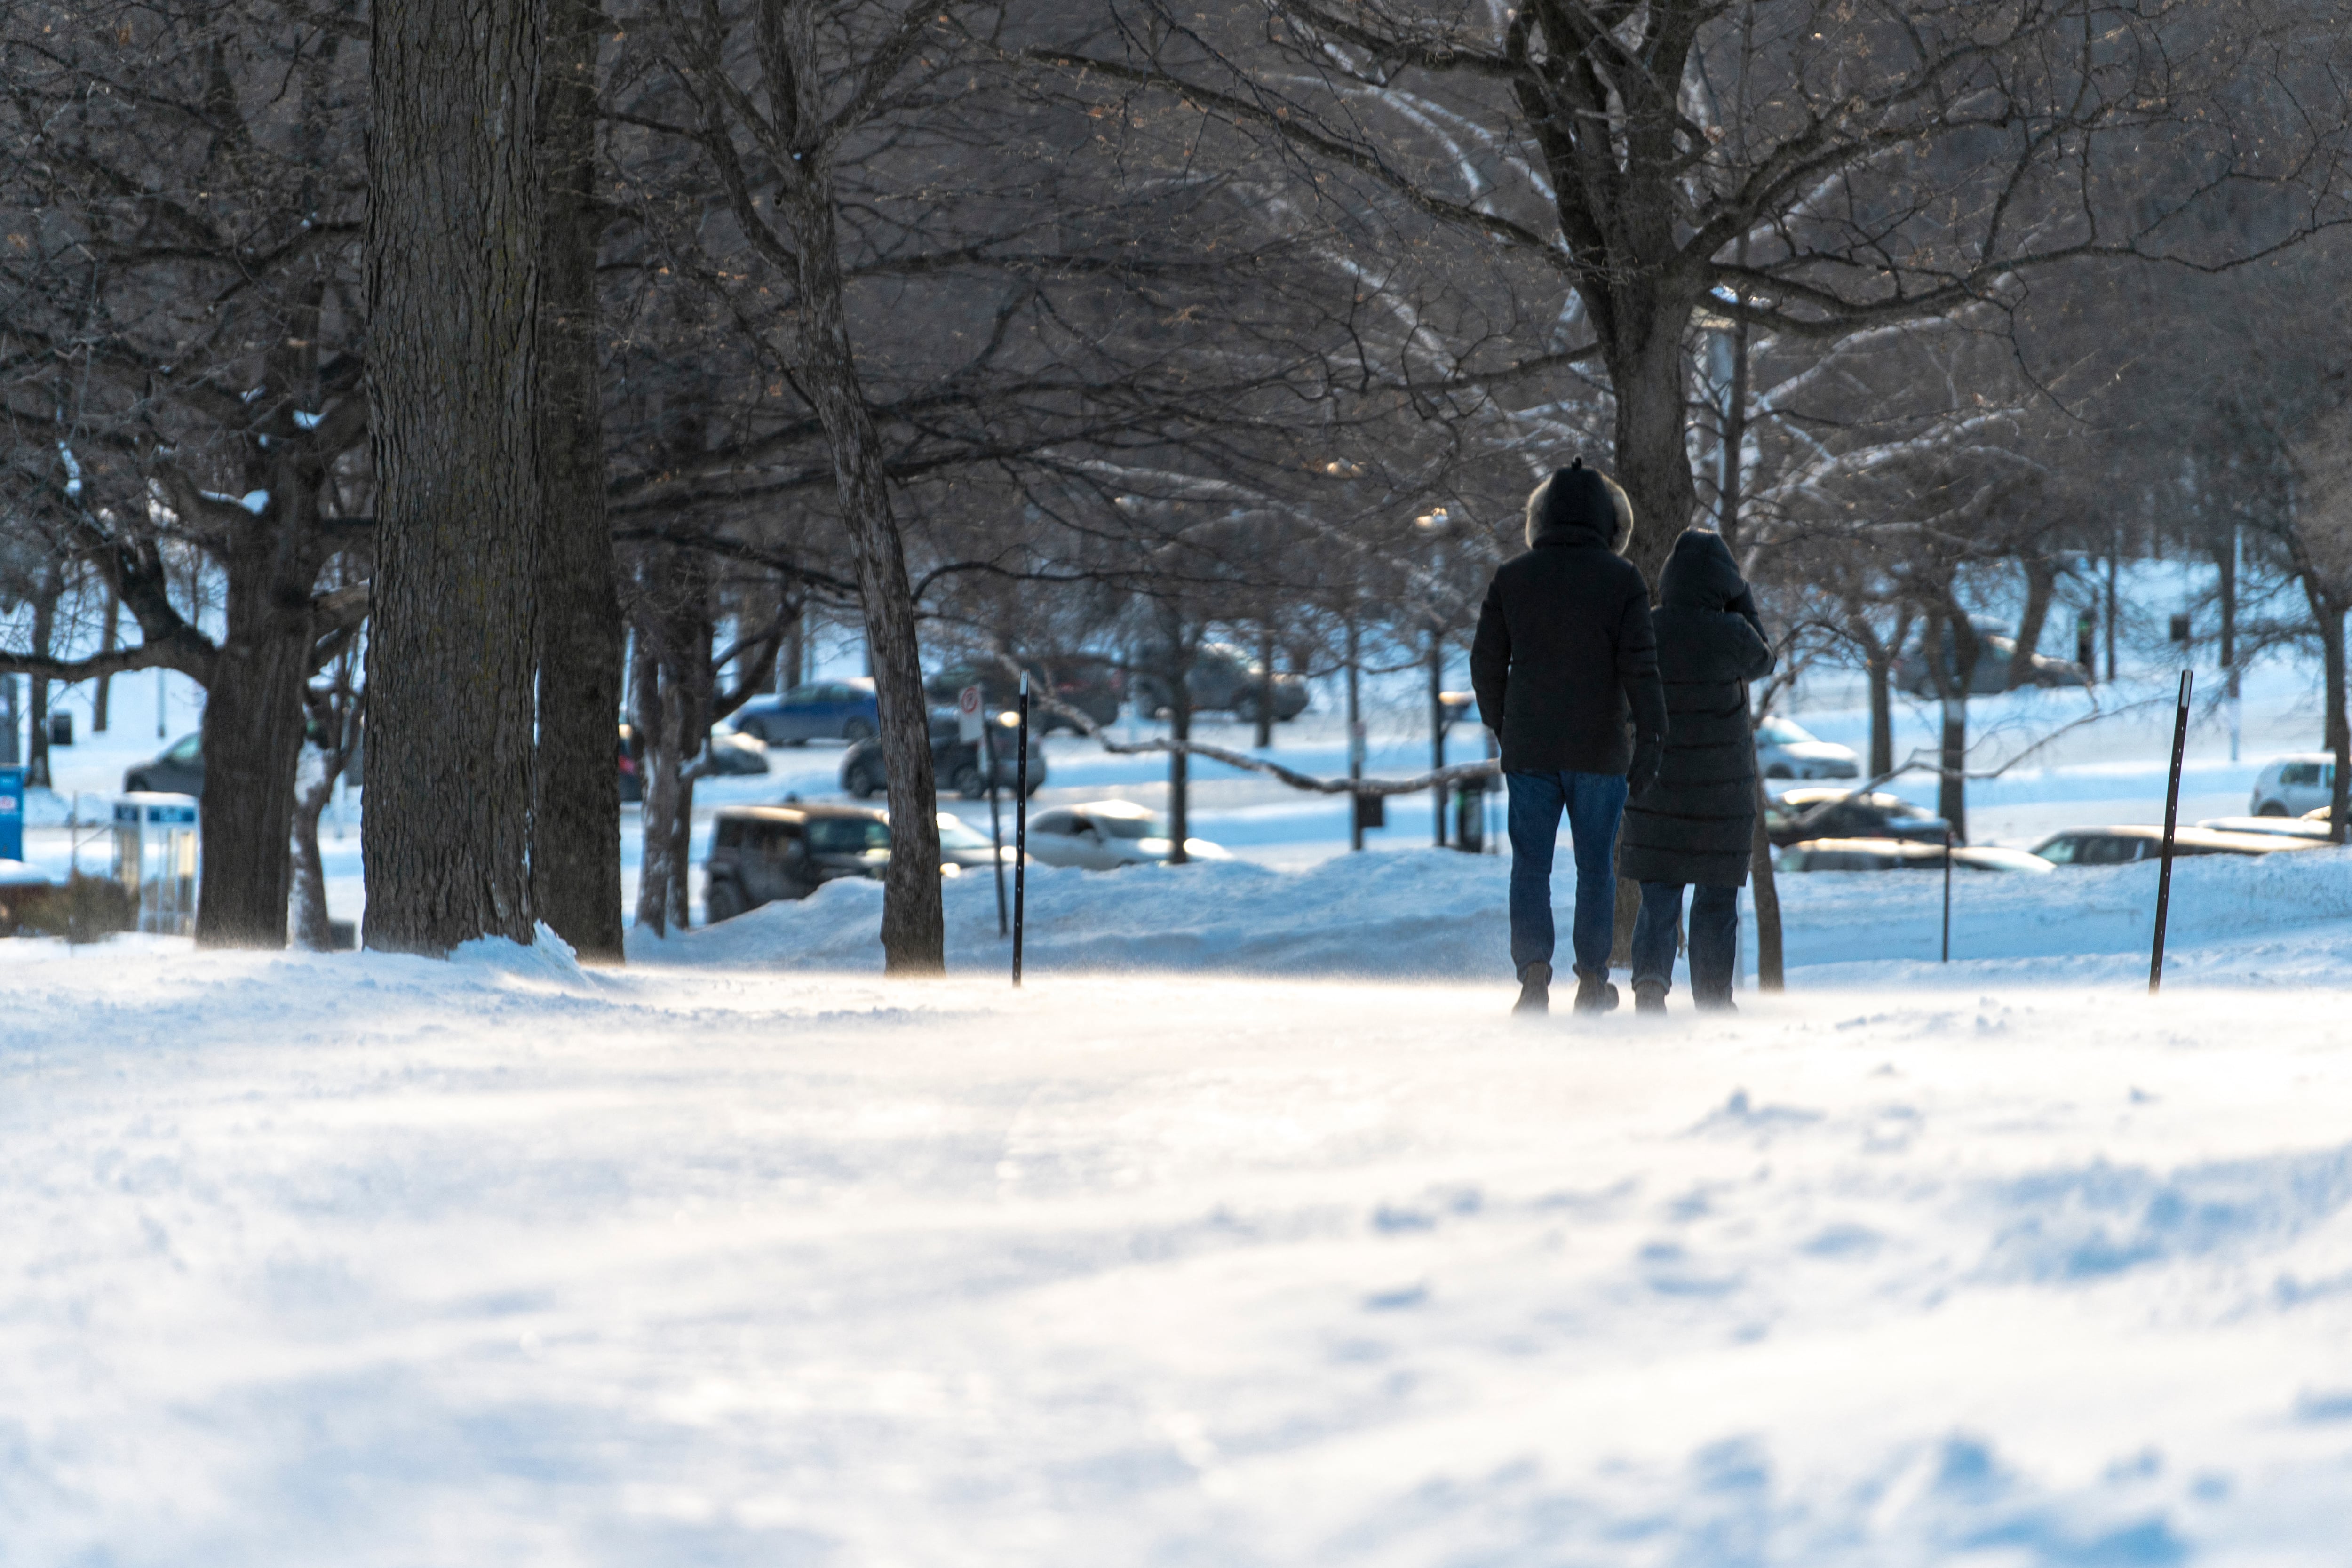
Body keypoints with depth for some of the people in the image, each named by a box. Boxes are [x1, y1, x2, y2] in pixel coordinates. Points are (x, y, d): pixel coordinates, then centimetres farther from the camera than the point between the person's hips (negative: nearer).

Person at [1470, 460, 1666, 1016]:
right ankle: (1592, 980, 15)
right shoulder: (1622, 580, -4)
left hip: (1529, 747, 1)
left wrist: (1502, 726, 19)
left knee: (1531, 865, 4)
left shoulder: (1510, 578, 1)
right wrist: (1650, 739, -11)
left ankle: (1534, 970, -13)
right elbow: (1639, 665, -11)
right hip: (1600, 749, -1)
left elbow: (1487, 662, 5)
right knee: (1596, 864, 11)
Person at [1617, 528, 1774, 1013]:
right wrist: (1741, 600, 10)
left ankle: (1650, 979, -13)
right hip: (1722, 791, -2)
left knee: (1658, 899, 8)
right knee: (1717, 899, 11)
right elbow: (1761, 661, 7)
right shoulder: (1730, 634, -15)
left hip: (1657, 790, 2)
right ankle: (1713, 1001, 14)